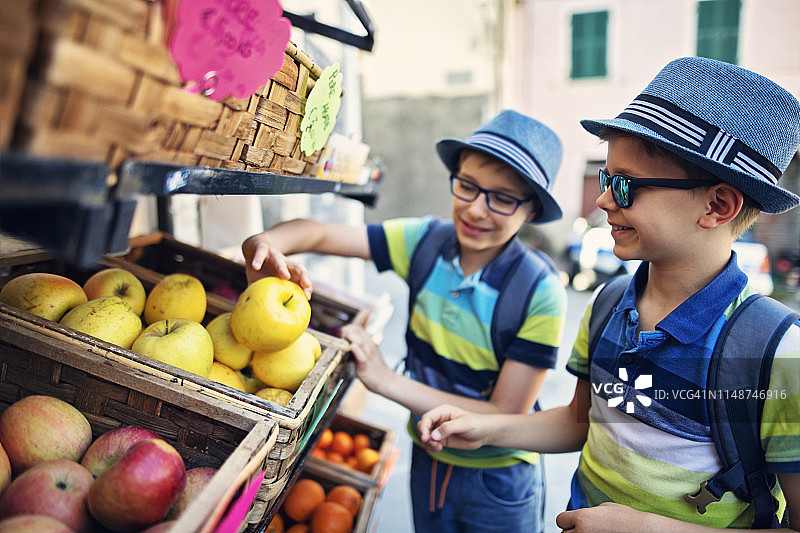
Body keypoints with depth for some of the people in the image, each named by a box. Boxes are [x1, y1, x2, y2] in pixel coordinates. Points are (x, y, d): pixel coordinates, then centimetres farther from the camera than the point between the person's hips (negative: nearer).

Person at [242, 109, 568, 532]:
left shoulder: (539, 293, -24)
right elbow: (320, 233, -10)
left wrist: (386, 380, -28)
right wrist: (267, 242, -33)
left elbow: (506, 420, -24)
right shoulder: (426, 241, -12)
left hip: (498, 482, -3)